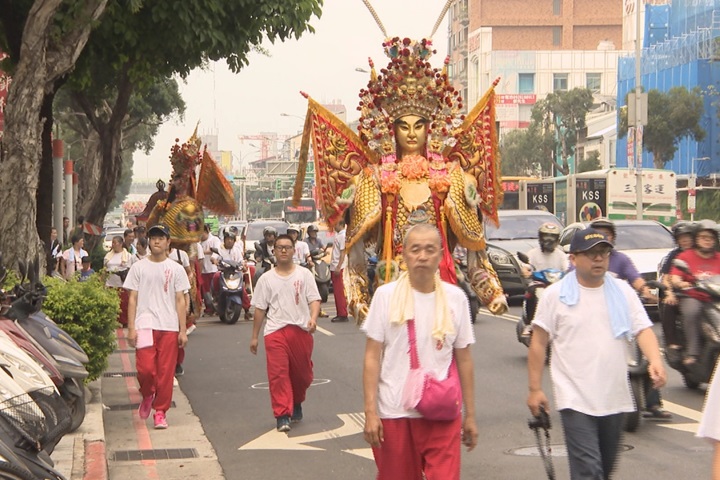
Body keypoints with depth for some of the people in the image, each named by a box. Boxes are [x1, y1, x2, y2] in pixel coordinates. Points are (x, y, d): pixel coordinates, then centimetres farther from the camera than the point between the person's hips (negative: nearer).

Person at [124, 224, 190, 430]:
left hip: (169, 327, 1)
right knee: (145, 368, -12)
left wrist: (182, 330, 2)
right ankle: (147, 396, 18)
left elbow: (180, 301, 8)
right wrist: (131, 328, -2)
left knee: (166, 372, 0)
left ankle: (160, 412, 12)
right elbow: (132, 299, 6)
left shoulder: (176, 269, 8)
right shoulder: (139, 267, 7)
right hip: (145, 324, -1)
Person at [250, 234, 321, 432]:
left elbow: (314, 299, -1)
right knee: (278, 373, -10)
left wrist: (313, 318, -21)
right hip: (275, 332, 0)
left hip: (301, 330, 1)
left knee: (302, 373, 10)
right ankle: (282, 415, -8)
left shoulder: (304, 274, 4)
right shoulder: (266, 279, 7)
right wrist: (254, 337, 10)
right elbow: (260, 309, 10)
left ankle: (296, 403, 37)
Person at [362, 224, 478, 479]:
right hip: (394, 412, -1)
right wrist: (370, 412, -7)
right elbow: (372, 357, -1)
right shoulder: (385, 295, -2)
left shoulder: (455, 298, 3)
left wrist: (470, 415, 10)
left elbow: (464, 360, 9)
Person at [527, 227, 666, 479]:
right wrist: (535, 389, -4)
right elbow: (538, 343, -1)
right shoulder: (555, 295, -4)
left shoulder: (623, 292, 5)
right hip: (576, 399, -4)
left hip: (615, 398, 5)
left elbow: (643, 330, -3)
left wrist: (655, 360, -23)